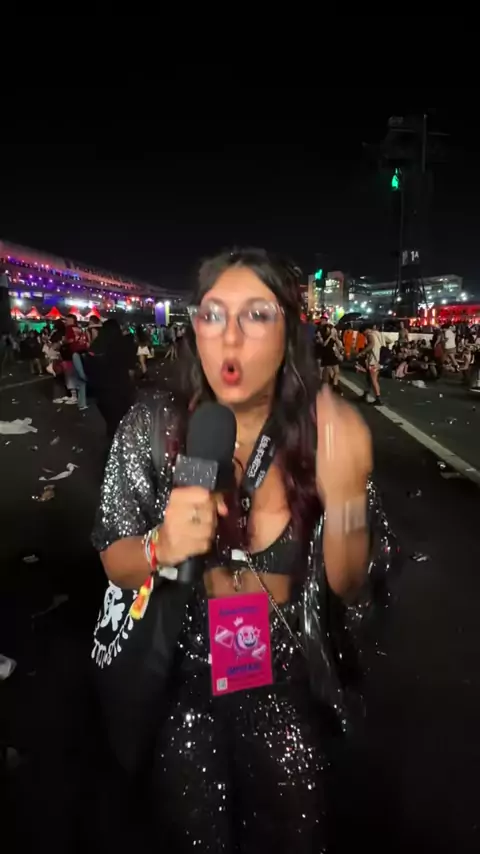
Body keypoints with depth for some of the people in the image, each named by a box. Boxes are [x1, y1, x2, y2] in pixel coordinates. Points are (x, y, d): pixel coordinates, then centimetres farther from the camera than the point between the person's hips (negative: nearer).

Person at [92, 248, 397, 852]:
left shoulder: (324, 440, -15)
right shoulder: (151, 430, -14)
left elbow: (352, 589, -11)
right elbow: (113, 564, -6)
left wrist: (345, 495, -30)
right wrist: (161, 548, -29)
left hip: (286, 688, 1)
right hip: (176, 681, 0)